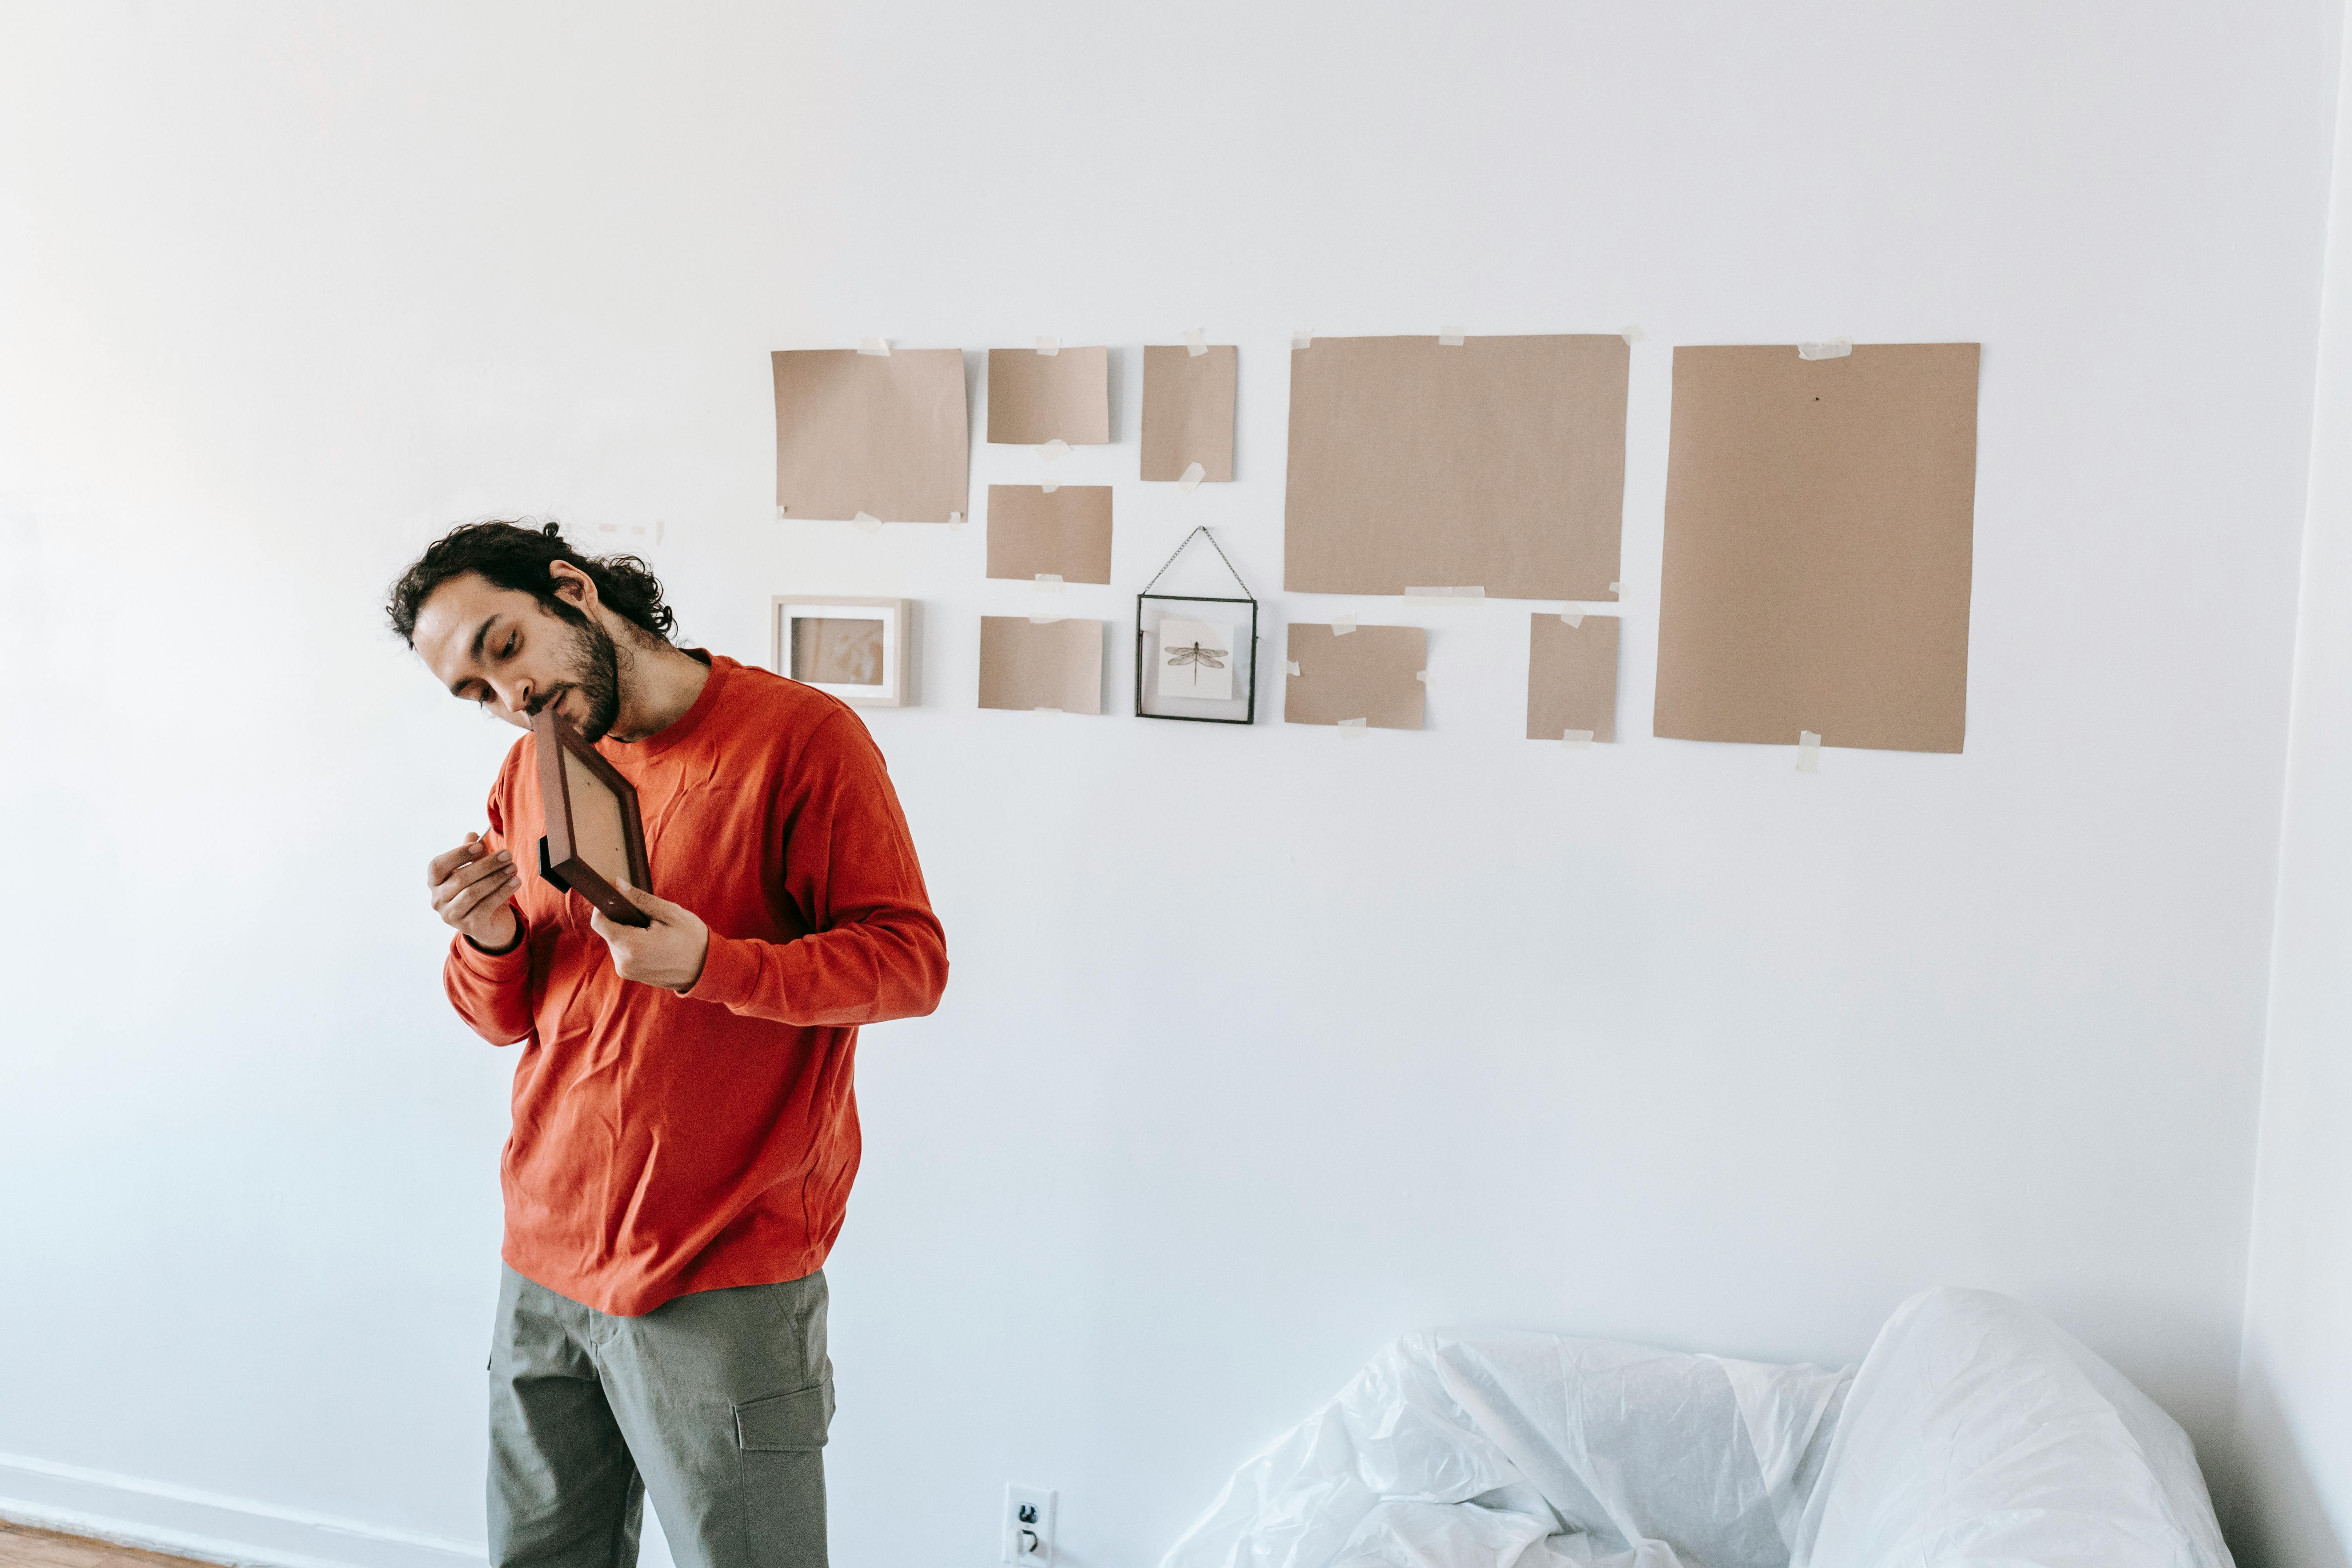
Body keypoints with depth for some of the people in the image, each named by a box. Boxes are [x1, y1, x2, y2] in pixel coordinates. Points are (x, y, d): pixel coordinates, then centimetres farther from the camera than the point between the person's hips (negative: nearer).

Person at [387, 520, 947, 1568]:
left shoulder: (800, 736, -10)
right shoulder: (530, 774, 10)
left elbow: (912, 961, -12)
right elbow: (508, 1019, 15)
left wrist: (710, 965, -25)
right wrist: (490, 942, -8)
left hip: (724, 1283, -6)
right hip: (545, 1265, 6)